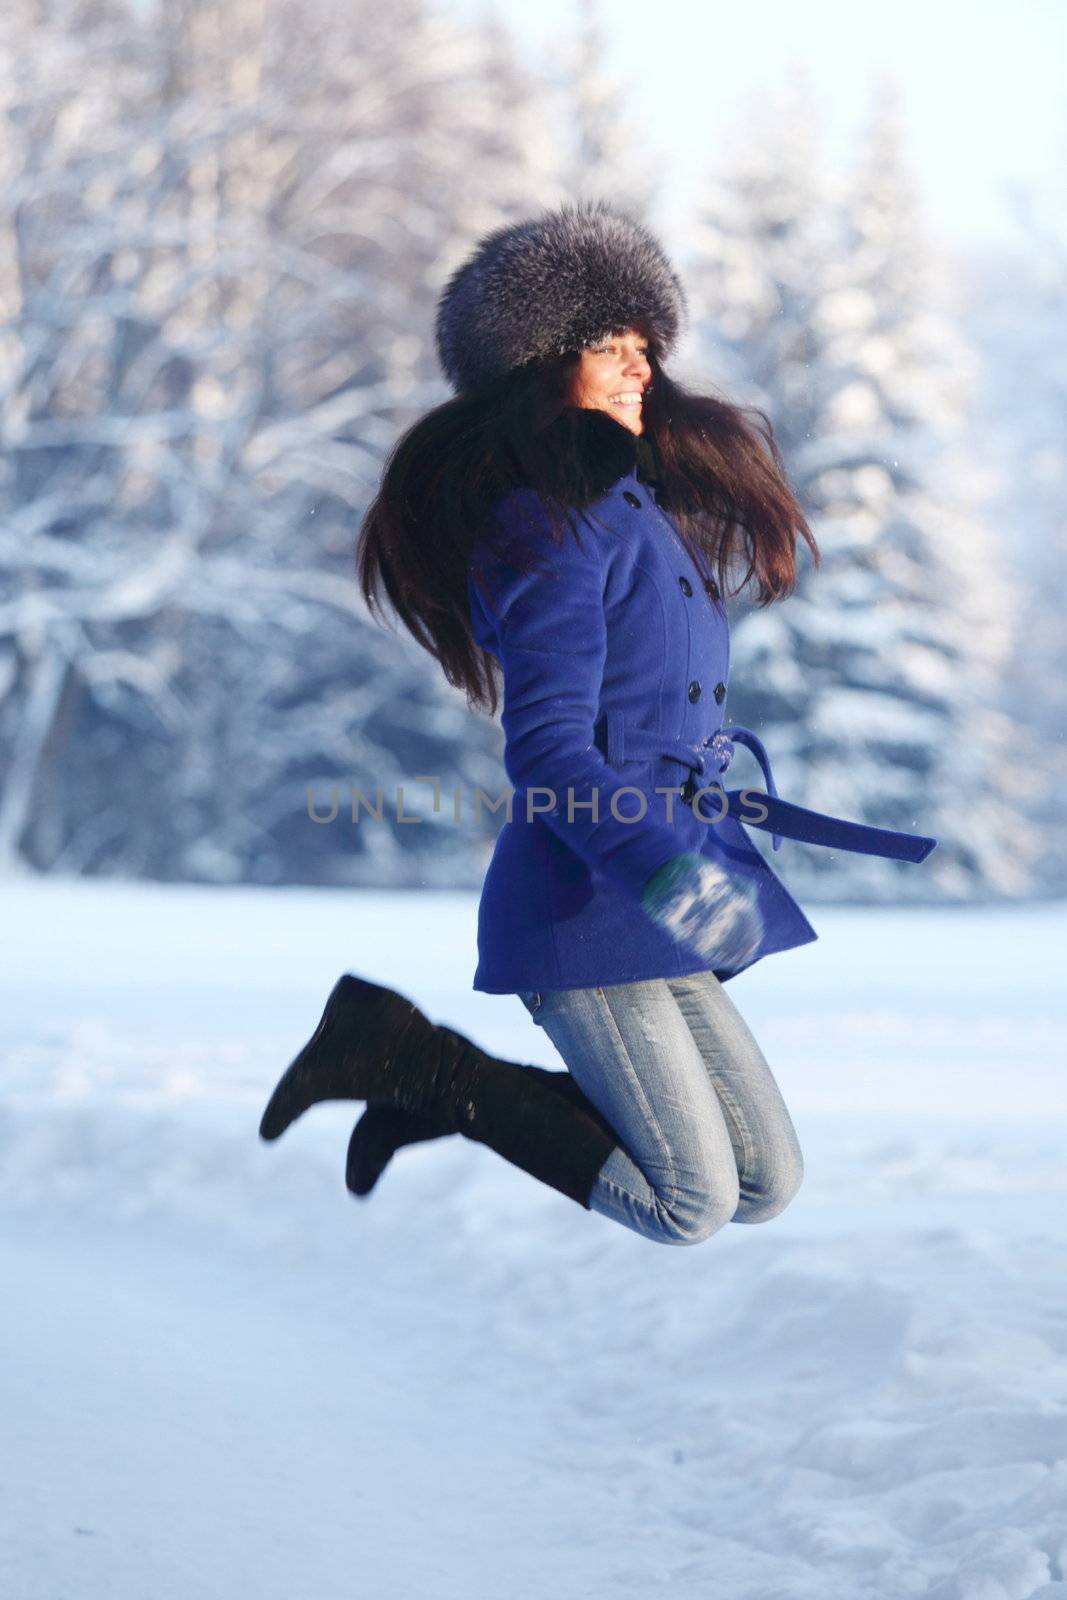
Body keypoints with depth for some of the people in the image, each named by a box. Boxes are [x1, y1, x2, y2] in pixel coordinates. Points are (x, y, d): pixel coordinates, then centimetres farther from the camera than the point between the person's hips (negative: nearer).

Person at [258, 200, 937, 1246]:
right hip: (582, 905, -9)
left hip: (652, 906, 10)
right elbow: (548, 750, -22)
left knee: (768, 1184, 8)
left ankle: (439, 1089, 11)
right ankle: (407, 1053, -1)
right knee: (690, 1204, -9)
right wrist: (662, 868, -34)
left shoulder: (642, 518, 17)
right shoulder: (552, 528, -13)